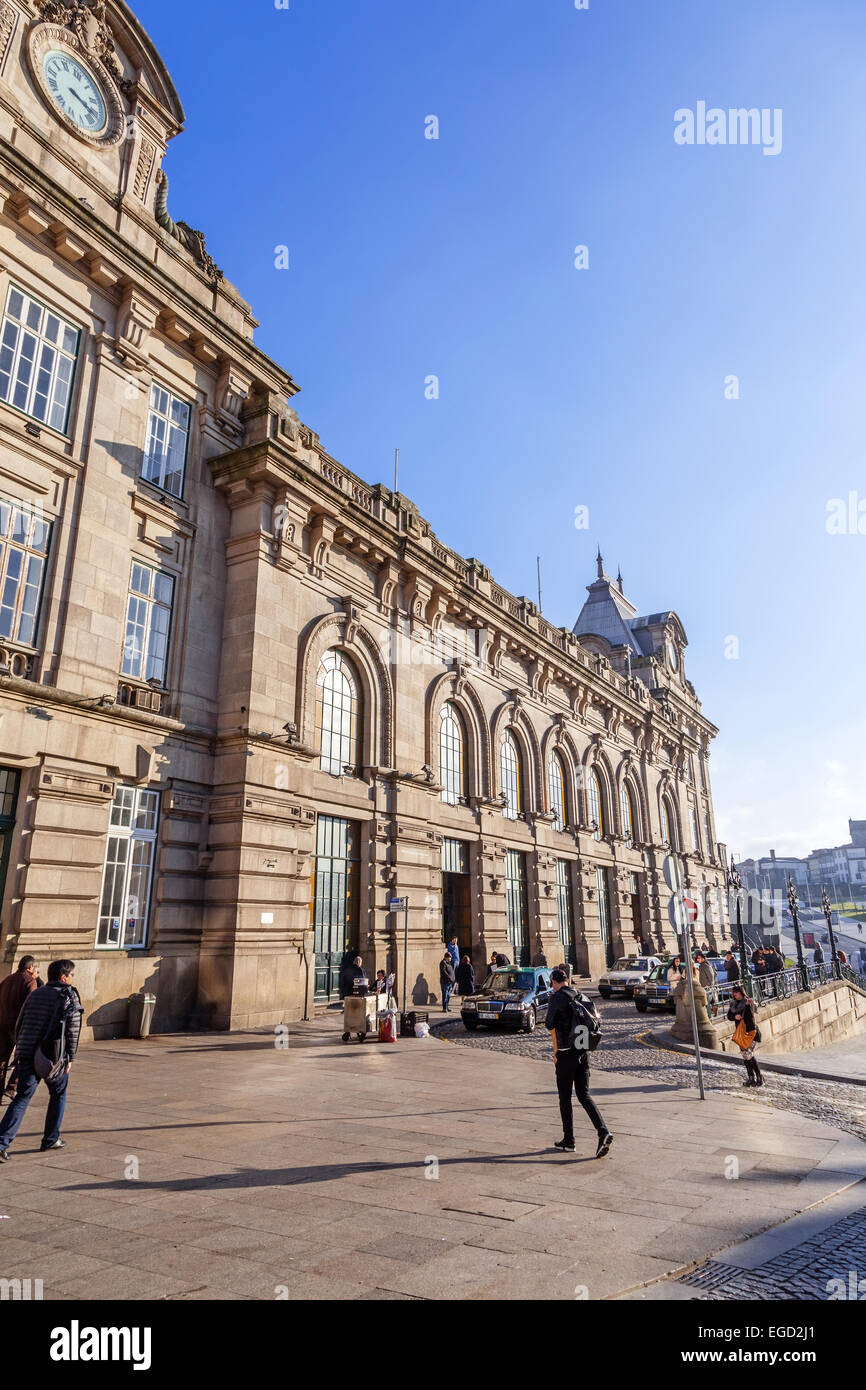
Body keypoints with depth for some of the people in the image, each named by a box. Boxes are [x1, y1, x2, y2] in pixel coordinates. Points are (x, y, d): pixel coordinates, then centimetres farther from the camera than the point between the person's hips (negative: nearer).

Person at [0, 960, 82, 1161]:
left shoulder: (34, 994, 15)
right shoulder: (69, 996, -2)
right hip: (53, 1057, -4)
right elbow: (72, 1030, -8)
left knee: (22, 1098, 5)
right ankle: (51, 1139, 22)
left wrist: (20, 1053, 22)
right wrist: (70, 1058, -1)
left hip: (28, 1055, 4)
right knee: (58, 1095, 16)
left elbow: (19, 1026, 15)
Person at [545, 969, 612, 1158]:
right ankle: (603, 1131, -6)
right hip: (583, 1052, 6)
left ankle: (568, 1141, 13)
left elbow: (551, 1027, -10)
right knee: (584, 1095, 11)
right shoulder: (583, 997, 9)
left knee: (565, 1098, 6)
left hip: (566, 1054, -6)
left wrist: (555, 1052, 7)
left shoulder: (557, 999, -11)